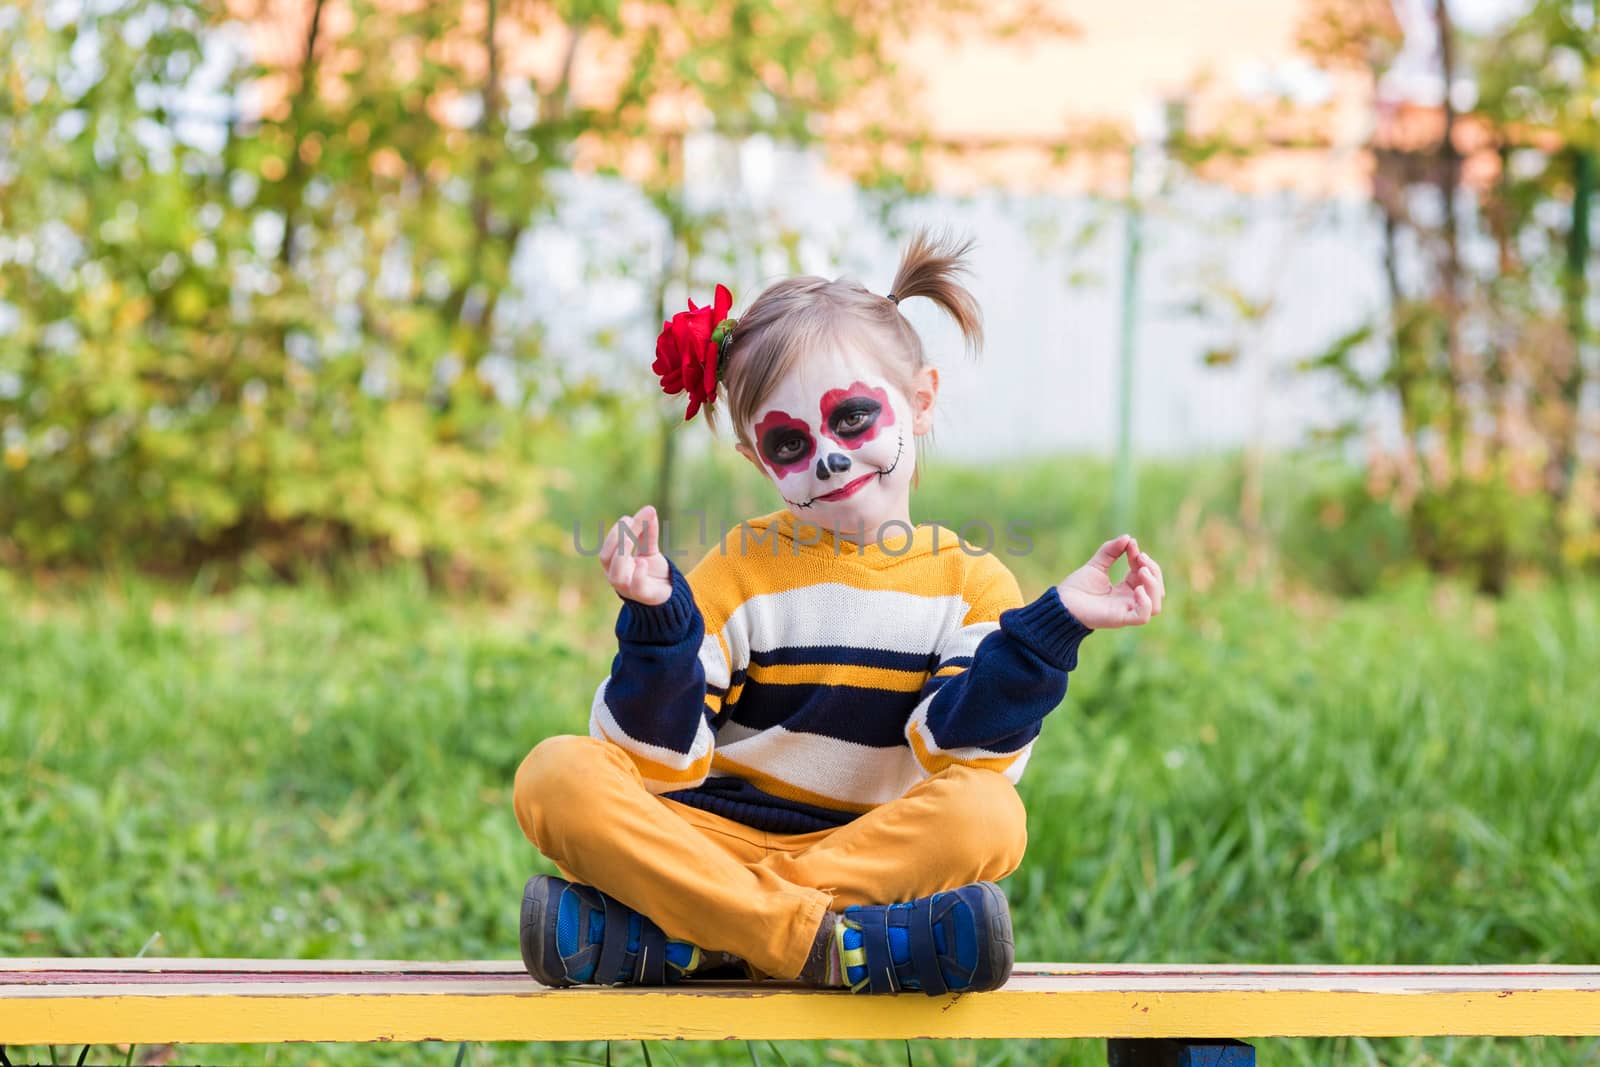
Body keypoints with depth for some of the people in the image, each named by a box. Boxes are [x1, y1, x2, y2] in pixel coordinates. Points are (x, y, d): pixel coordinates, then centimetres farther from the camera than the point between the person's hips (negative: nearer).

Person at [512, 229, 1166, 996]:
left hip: (879, 848, 0)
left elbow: (963, 748, -10)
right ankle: (829, 944, -37)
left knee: (988, 817, -32)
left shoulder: (970, 584, 7)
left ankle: (671, 937, -32)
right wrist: (656, 616, -17)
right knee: (556, 775, -26)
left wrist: (1053, 625, -18)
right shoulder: (740, 569, 7)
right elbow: (661, 758, -2)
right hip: (713, 838, 1)